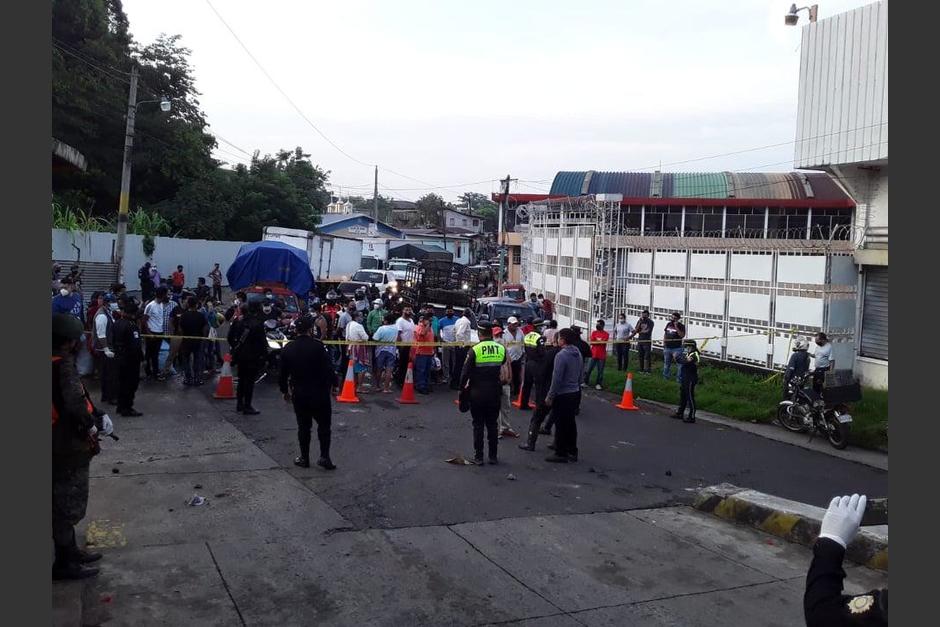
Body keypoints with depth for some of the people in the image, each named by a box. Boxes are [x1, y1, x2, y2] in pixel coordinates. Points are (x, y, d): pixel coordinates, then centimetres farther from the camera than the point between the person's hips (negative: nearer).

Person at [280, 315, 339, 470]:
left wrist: (285, 391, 21)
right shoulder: (318, 346, -14)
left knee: (303, 426, 13)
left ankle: (304, 458, 19)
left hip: (298, 393, 4)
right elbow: (328, 368, -15)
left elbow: (283, 373, 9)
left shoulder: (287, 349, 2)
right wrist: (333, 383, 0)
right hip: (319, 392, -4)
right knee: (324, 424, 8)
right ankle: (324, 457, 2)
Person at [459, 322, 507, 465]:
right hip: (495, 392, 3)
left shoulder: (474, 350, -13)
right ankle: (493, 456, 17)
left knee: (478, 425, 7)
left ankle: (478, 456, 10)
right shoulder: (501, 349, -4)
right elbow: (502, 366, 5)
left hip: (477, 393, -3)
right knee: (492, 424, 13)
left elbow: (465, 372, -10)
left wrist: (462, 388, 2)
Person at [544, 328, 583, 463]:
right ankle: (572, 452, 23)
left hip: (563, 395, -8)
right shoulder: (578, 354, 7)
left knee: (561, 425, 0)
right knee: (571, 423, 15)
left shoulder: (561, 355, -19)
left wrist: (550, 396, -13)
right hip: (575, 392, 8)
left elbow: (556, 378, -20)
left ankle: (561, 454, 6)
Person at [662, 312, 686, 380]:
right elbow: (665, 333, 19)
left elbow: (682, 335, -21)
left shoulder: (681, 326, -7)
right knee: (666, 363, 18)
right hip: (667, 348, 6)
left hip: (676, 348, -6)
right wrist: (664, 343, 12)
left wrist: (676, 327, -25)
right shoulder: (668, 324, 9)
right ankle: (666, 377, 32)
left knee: (678, 363, -6)